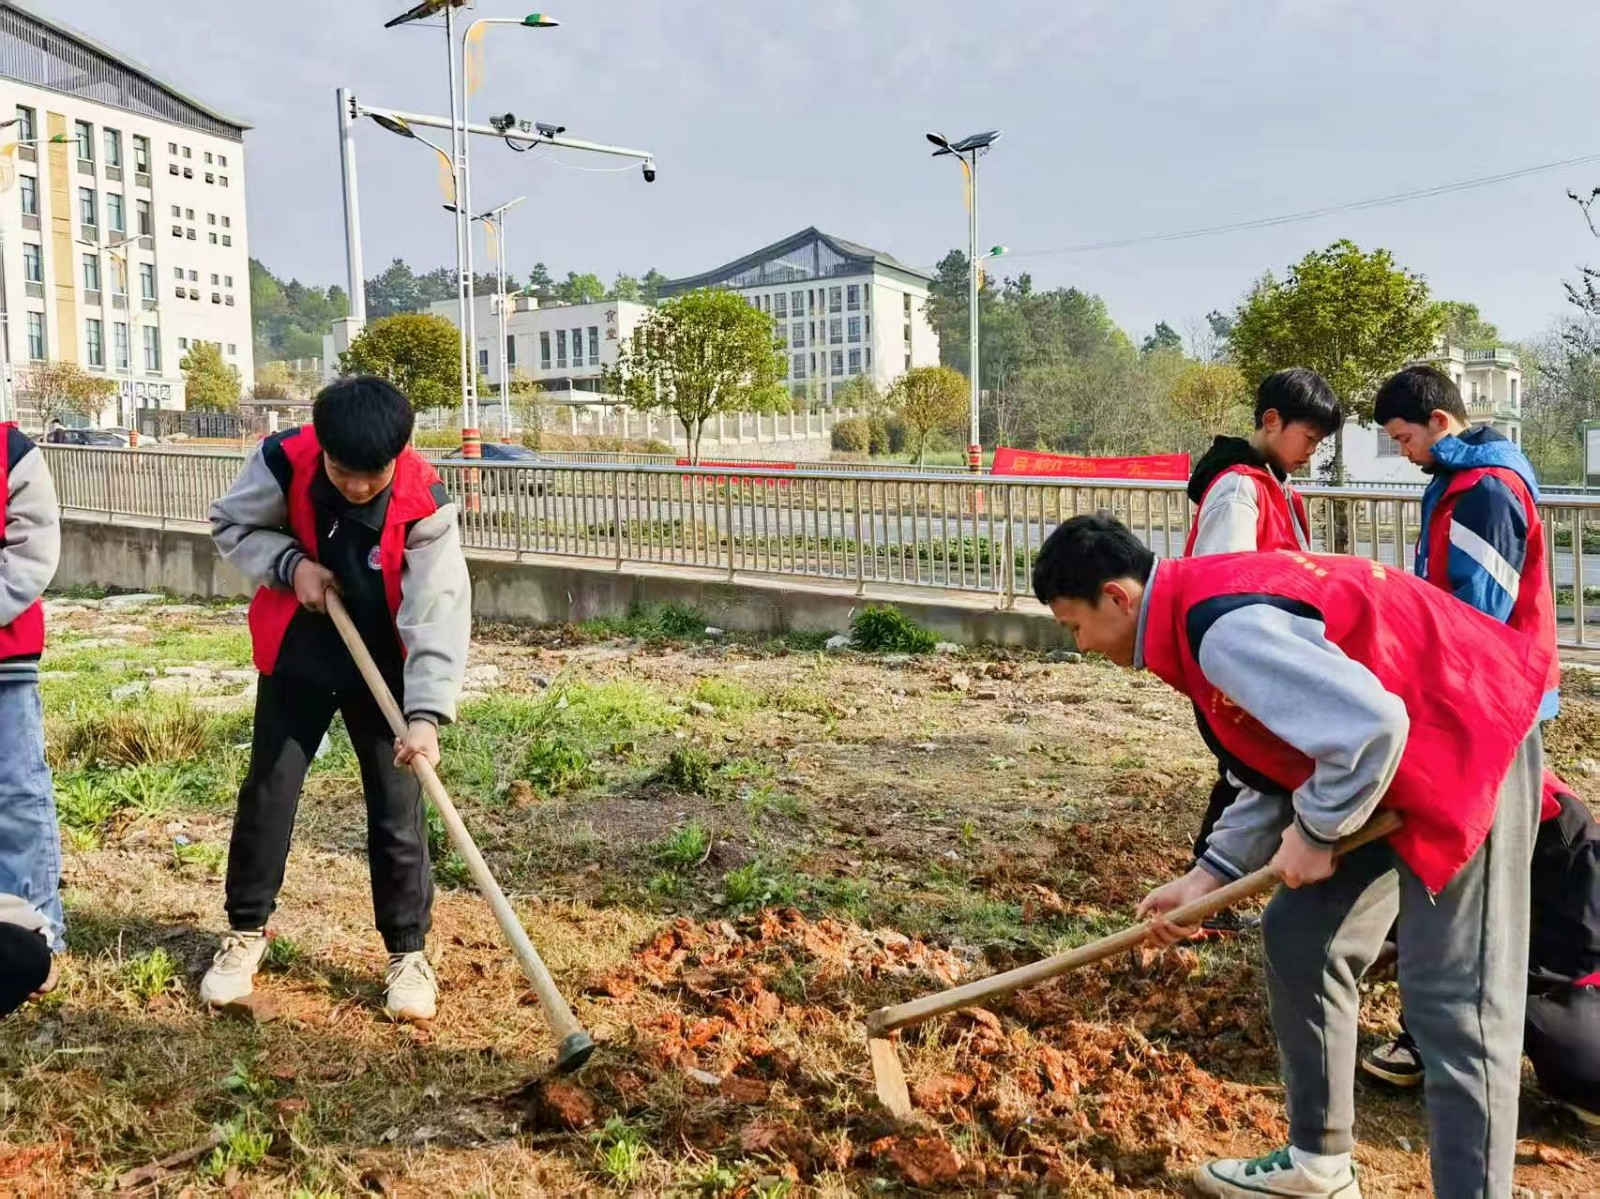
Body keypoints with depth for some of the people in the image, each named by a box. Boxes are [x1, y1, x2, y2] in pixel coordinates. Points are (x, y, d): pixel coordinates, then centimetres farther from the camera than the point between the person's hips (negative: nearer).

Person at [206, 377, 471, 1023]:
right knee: (267, 793, 10)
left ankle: (408, 950, 16)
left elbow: (437, 615, -30)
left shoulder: (425, 505, -26)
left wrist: (426, 712, -40)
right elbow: (232, 525, -1)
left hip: (384, 667, -2)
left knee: (397, 810, 1)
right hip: (296, 655, 2)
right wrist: (291, 564, -20)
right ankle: (245, 932, 29)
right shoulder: (284, 462, -20)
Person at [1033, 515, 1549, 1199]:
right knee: (1297, 938, 14)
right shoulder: (1201, 607, 7)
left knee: (1454, 1002, -8)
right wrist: (1211, 875, 6)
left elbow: (1367, 726, -31)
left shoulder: (1221, 625, -25)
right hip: (1393, 757, 11)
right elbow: (1281, 763, 13)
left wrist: (1315, 832, -15)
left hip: (1466, 747, -11)